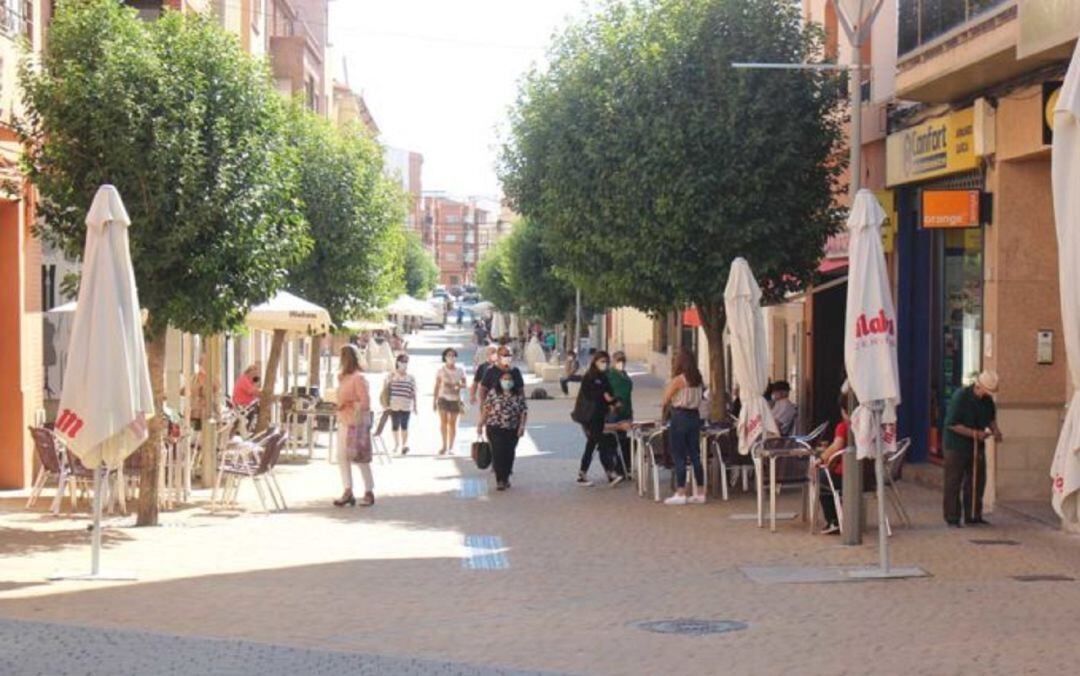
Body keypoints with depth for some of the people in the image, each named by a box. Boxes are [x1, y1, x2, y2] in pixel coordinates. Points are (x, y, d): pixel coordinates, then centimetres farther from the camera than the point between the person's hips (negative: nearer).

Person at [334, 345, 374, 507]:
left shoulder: (358, 378, -13)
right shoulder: (343, 377, 14)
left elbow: (365, 402, -16)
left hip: (355, 423, -9)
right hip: (343, 422, 9)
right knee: (342, 456, 6)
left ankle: (369, 493, 6)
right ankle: (348, 492, 10)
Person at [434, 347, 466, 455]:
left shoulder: (459, 371, 3)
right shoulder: (441, 370, 0)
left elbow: (464, 384, 6)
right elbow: (437, 386, 3)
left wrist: (458, 385, -17)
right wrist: (435, 400, 1)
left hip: (455, 399, 1)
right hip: (443, 398, -1)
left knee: (452, 423, 2)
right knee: (443, 420, -12)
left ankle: (450, 447, 9)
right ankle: (444, 446, -6)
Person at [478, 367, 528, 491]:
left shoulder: (519, 394, 2)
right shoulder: (493, 393, -1)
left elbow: (524, 411, 1)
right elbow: (486, 409, 1)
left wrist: (522, 426, -8)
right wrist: (481, 424, 0)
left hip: (512, 429, 2)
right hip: (495, 428, -2)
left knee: (509, 454, 6)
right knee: (498, 453, -9)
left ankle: (506, 478, 24)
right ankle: (499, 480, -5)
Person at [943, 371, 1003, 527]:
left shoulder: (987, 400, 2)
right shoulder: (960, 397, -19)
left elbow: (991, 418, 20)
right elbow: (952, 424, -21)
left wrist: (994, 429, -2)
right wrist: (974, 433, -26)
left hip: (977, 446, 7)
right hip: (956, 446, -7)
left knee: (977, 482, 8)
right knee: (953, 483, -2)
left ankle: (973, 516, 17)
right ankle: (952, 518, 3)